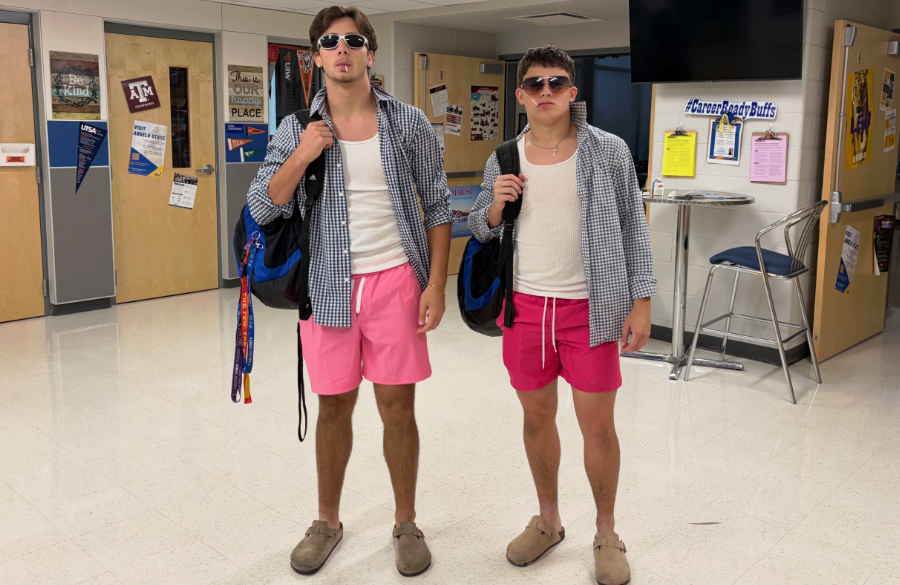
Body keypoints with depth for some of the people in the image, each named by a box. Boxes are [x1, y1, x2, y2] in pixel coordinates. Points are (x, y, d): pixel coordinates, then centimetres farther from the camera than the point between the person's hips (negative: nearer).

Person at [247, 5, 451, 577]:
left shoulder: (409, 123, 1)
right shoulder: (297, 130, 4)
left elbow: (437, 206, 2)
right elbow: (263, 208, 0)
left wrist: (436, 284, -5)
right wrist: (302, 155, -15)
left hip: (395, 279, -1)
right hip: (328, 286, 1)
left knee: (397, 406, 4)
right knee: (334, 406, 11)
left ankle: (406, 524, 24)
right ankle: (327, 523, 31)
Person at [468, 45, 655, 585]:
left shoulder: (608, 151, -2)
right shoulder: (503, 159, 5)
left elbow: (634, 229, 0)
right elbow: (481, 231, 14)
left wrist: (642, 302, -6)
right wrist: (496, 205, -8)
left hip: (590, 307, -3)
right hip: (525, 304, 3)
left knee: (598, 424, 3)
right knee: (538, 416, 14)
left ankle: (607, 534, 24)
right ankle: (548, 521, 34)